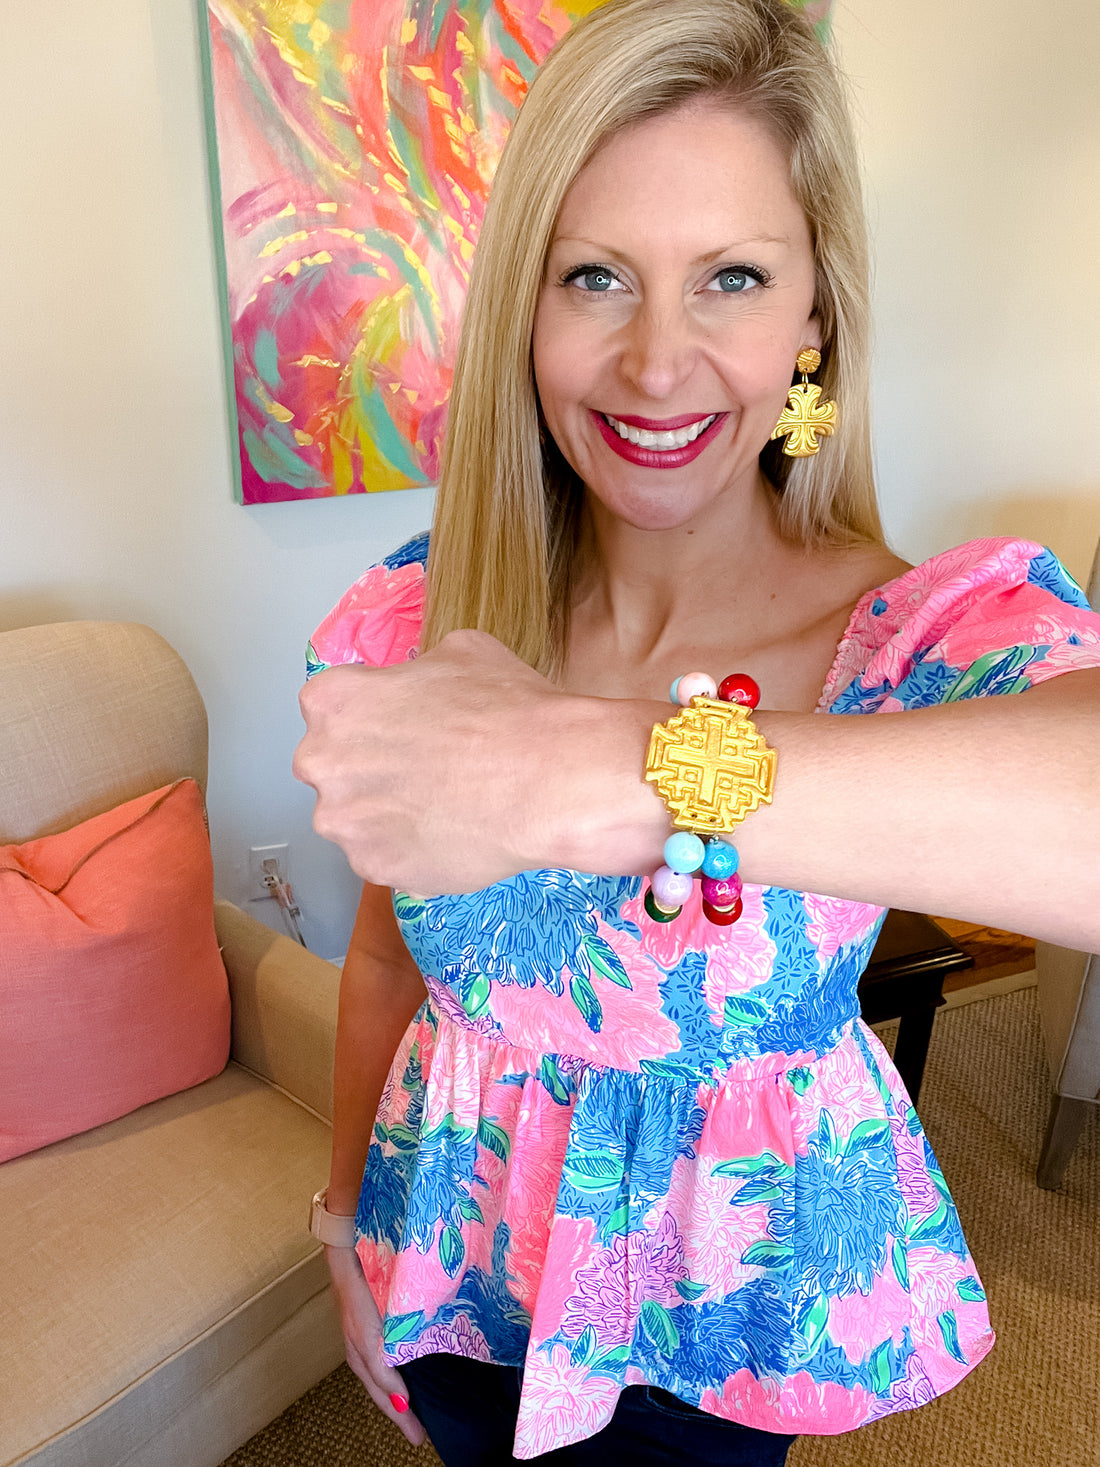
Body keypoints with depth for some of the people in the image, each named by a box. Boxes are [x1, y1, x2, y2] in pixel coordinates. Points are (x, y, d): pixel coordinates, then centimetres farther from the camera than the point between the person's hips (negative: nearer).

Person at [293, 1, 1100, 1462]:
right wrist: (350, 1218, 8)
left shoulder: (941, 638, -25)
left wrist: (588, 767, -53)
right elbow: (389, 960, -3)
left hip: (724, 1300, -1)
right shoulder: (416, 614, -16)